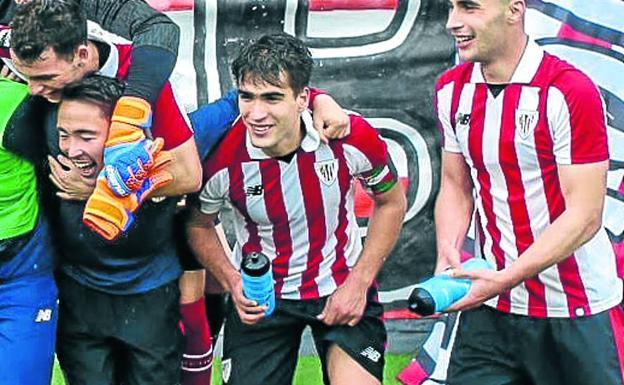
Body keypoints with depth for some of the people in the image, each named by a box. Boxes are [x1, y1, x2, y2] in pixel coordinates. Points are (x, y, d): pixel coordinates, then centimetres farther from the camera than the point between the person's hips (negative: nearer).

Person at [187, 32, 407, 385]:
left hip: (341, 286, 0)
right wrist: (233, 283, -14)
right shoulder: (221, 157, -20)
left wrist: (358, 283, -8)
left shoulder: (352, 138, -20)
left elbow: (391, 203, -1)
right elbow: (199, 225, 2)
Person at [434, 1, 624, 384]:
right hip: (491, 309, 5)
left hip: (580, 312, -5)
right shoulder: (451, 89, 3)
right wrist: (448, 257, -8)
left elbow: (585, 215, -18)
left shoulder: (570, 91, -17)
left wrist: (508, 278, -26)